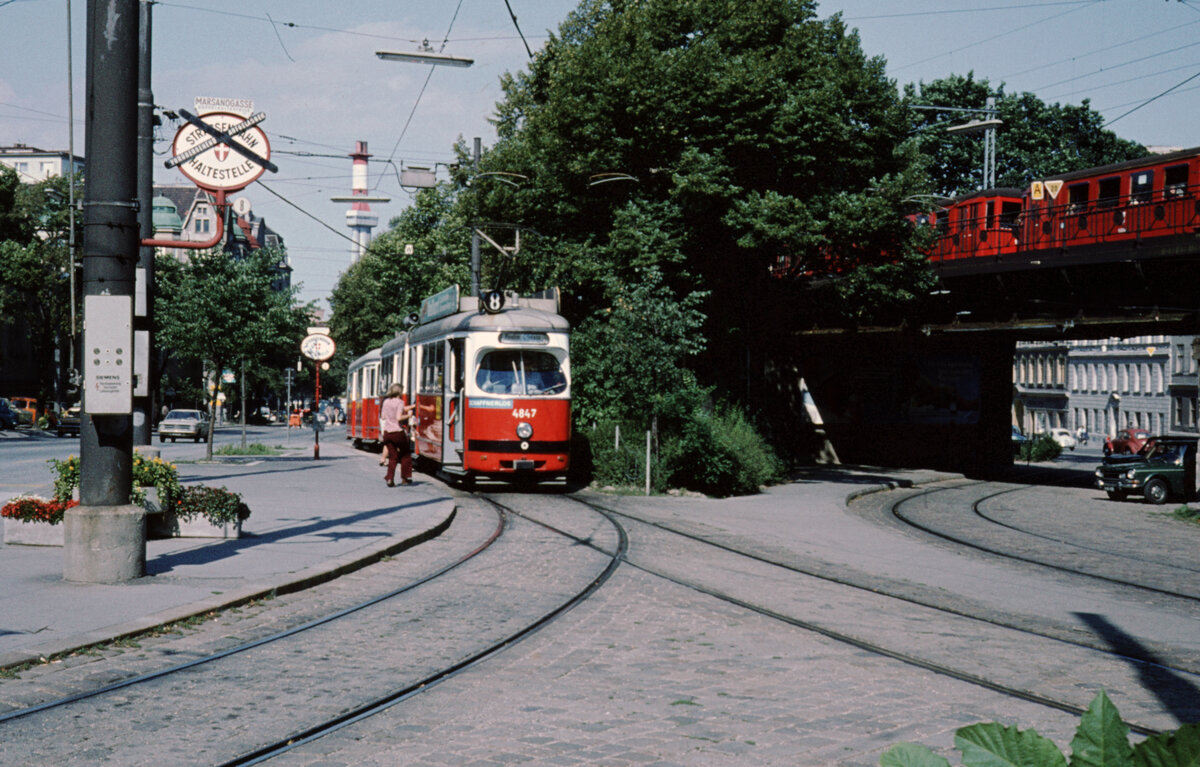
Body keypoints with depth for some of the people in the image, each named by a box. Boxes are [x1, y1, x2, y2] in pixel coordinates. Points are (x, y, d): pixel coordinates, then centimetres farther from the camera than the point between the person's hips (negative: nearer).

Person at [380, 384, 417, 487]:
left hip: (387, 432, 5)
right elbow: (399, 417, -20)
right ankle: (405, 478, 16)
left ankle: (390, 479, -3)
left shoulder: (386, 402, 7)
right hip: (398, 432, -5)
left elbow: (382, 417, 13)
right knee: (405, 455, 13)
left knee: (392, 456, 10)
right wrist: (408, 416, -3)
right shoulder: (399, 402, -10)